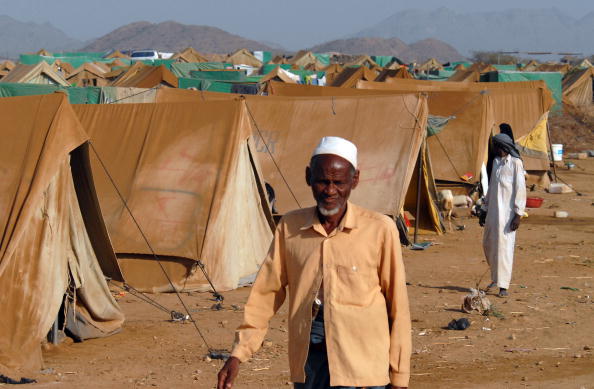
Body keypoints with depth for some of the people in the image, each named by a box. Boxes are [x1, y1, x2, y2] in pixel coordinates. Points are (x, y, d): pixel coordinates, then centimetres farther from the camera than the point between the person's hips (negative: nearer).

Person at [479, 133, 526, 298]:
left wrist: (518, 214, -15)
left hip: (507, 211, -8)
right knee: (488, 244, 14)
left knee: (504, 246, -9)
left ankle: (503, 286, -7)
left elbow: (520, 190, -12)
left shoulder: (515, 163, -10)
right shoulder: (496, 162, 13)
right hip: (493, 210, 8)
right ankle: (496, 277, 33)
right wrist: (484, 210, 20)